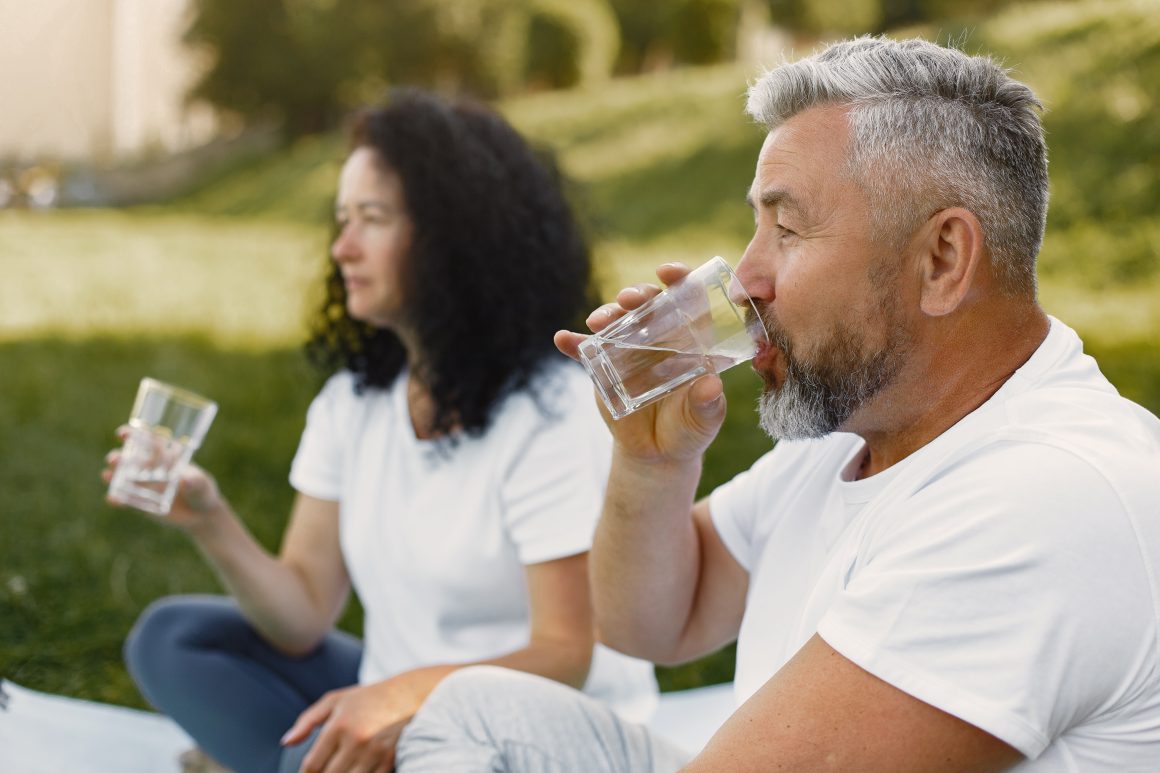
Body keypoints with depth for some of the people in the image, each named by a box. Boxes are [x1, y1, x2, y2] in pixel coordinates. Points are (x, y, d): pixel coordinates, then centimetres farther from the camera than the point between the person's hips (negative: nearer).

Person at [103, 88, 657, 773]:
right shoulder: (354, 401, 5)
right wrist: (212, 524, -18)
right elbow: (305, 616, 0)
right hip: (398, 702, 7)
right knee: (171, 638, -1)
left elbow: (564, 657, -18)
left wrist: (414, 691, -35)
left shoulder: (550, 411, -17)